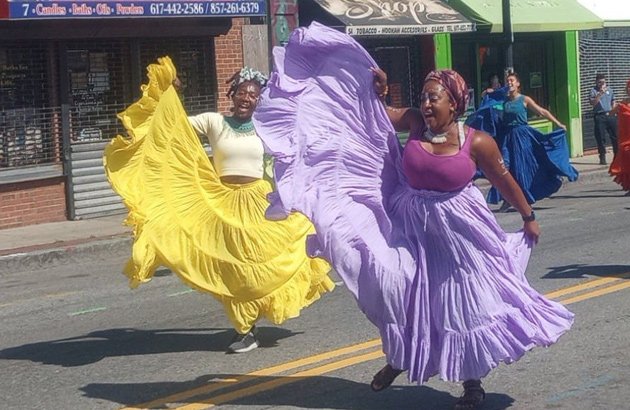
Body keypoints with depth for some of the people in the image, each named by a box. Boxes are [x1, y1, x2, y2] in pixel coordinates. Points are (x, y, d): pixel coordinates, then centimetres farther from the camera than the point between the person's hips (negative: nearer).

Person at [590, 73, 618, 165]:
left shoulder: (609, 89, 14)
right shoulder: (593, 91, -1)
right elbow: (593, 103, -15)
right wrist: (600, 93, -21)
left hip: (610, 115, 4)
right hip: (599, 116, -4)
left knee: (615, 136, 4)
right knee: (600, 137, -4)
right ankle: (602, 157, 2)